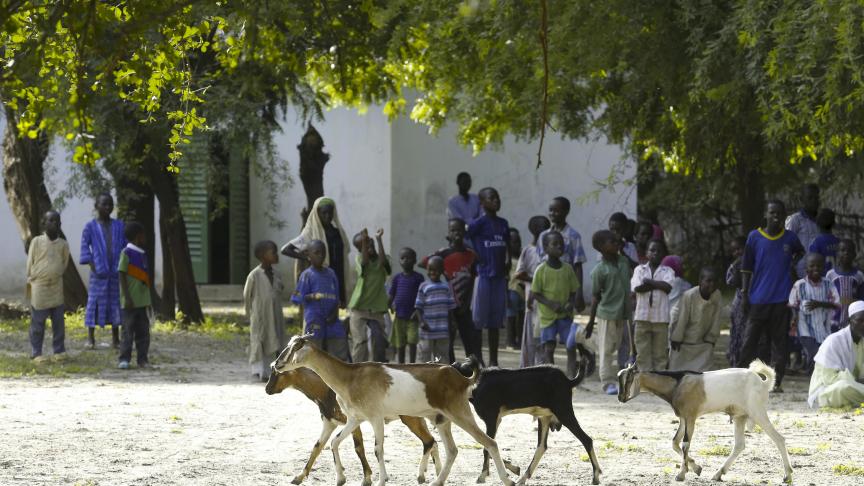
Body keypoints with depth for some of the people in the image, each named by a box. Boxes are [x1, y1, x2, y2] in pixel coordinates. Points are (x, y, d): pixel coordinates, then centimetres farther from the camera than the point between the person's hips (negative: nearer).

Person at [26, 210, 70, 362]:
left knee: (59, 322, 4)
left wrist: (56, 276, 9)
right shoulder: (36, 242, -4)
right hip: (39, 287, -3)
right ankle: (36, 353, 7)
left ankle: (59, 351, 14)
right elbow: (30, 264, 1)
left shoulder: (63, 244, 4)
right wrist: (31, 281, 2)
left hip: (56, 287, 3)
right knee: (37, 323, 1)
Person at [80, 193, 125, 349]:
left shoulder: (119, 226, 7)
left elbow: (126, 246, 9)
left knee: (116, 302, 6)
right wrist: (92, 265, -10)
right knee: (96, 301, -1)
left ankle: (115, 339, 13)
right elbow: (84, 247, -3)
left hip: (115, 271, 3)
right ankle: (91, 338, 5)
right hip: (99, 272, -3)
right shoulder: (91, 227, -1)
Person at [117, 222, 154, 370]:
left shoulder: (142, 255, 15)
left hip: (143, 300, 7)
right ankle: (124, 359, -3)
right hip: (130, 301, -7)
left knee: (143, 332, 6)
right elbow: (122, 276, -11)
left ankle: (143, 359, 9)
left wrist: (149, 302, 20)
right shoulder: (126, 253, -8)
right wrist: (127, 298, -17)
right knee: (128, 331, -6)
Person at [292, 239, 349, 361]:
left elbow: (336, 297, 11)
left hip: (331, 319, 5)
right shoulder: (307, 275, -4)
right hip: (314, 321, -5)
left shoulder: (330, 273, 11)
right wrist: (314, 296, -23)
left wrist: (335, 312, -5)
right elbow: (299, 298, -7)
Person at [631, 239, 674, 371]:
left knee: (660, 353, 0)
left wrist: (649, 282, -6)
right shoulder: (640, 269, 10)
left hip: (661, 317, -1)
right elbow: (636, 287, -7)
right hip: (642, 316, 1)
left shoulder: (667, 271, 8)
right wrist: (658, 284, -6)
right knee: (642, 352, 0)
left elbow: (668, 287, -11)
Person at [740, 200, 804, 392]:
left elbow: (800, 252, 30)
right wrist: (744, 294, 0)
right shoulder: (754, 237, 2)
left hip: (781, 299, 1)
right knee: (750, 340, -1)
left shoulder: (790, 238, 6)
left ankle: (777, 382, 5)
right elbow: (746, 268, 6)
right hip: (758, 300, -1)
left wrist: (794, 263, 10)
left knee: (779, 342, 2)